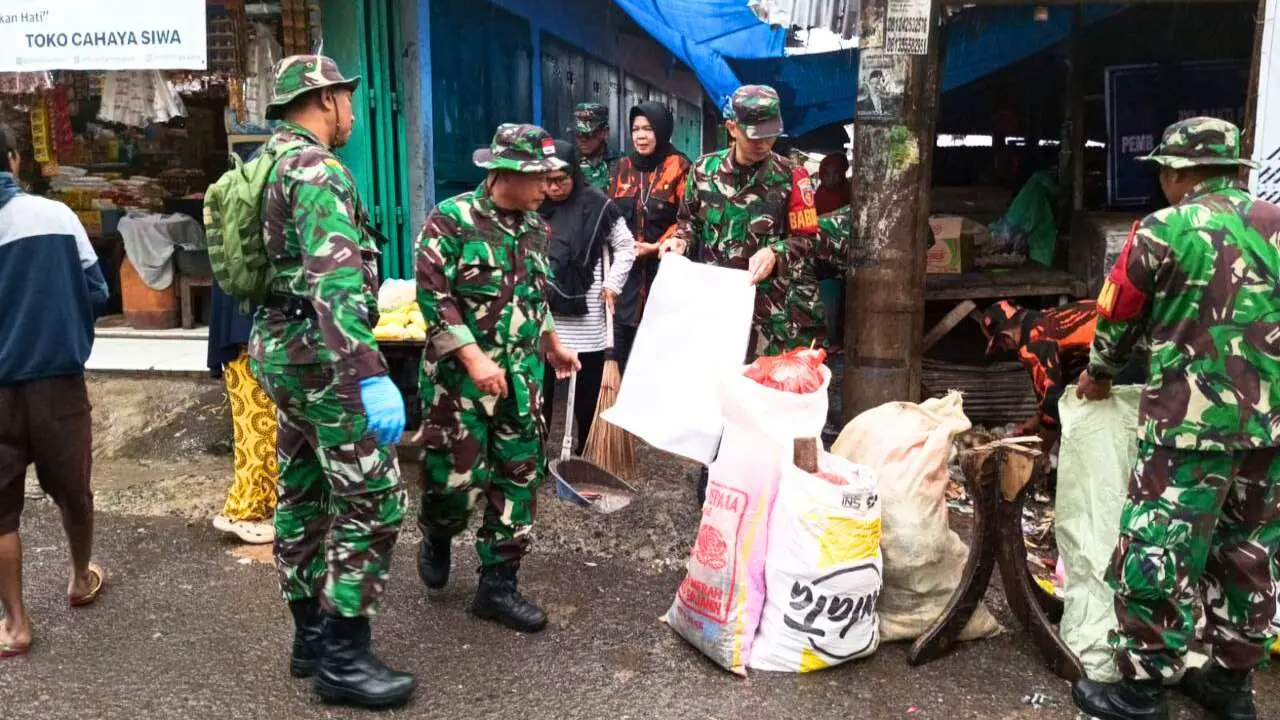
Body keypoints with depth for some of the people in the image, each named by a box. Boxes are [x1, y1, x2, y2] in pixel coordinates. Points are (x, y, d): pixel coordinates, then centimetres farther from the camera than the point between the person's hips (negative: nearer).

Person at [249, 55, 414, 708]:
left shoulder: (268, 165, 15)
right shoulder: (316, 169, -17)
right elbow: (335, 281, -30)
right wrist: (372, 377, -37)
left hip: (282, 349, 10)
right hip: (322, 356, -10)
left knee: (303, 495, 15)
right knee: (373, 502, -5)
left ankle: (311, 636, 25)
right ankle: (343, 659, 3)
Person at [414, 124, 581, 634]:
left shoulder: (534, 227, 9)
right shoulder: (450, 219, -12)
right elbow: (433, 297, -16)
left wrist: (552, 344, 25)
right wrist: (475, 359, -22)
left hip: (522, 378, 6)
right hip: (460, 374, -6)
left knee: (519, 477, 6)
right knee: (459, 477, -3)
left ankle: (498, 584, 17)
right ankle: (436, 538, 32)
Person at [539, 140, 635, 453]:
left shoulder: (597, 205, -4)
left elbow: (625, 247, 5)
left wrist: (612, 284, -2)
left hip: (586, 314, -1)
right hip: (541, 310, 2)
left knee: (589, 388, 8)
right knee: (539, 387, 6)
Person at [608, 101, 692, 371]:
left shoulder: (679, 166, -1)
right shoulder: (624, 166, 14)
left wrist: (656, 247, -13)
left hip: (664, 269, -4)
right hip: (626, 270, 4)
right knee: (624, 353, 5)